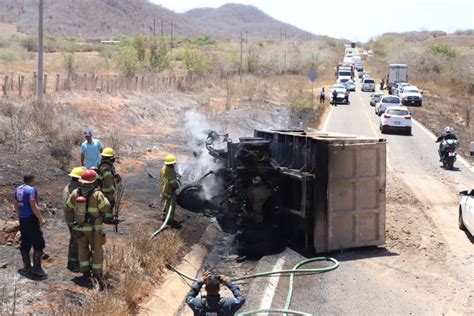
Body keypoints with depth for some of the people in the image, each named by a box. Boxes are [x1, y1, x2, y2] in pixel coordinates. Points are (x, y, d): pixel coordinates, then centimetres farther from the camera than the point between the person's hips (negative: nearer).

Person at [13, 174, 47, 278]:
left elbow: (16, 205, 18)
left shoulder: (18, 189, 12)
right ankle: (36, 268, -10)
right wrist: (41, 219, -16)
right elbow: (33, 206, -20)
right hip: (31, 219, -9)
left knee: (25, 243, 14)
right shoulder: (31, 189, -14)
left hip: (22, 219, 9)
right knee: (38, 243, -6)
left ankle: (26, 267, 19)